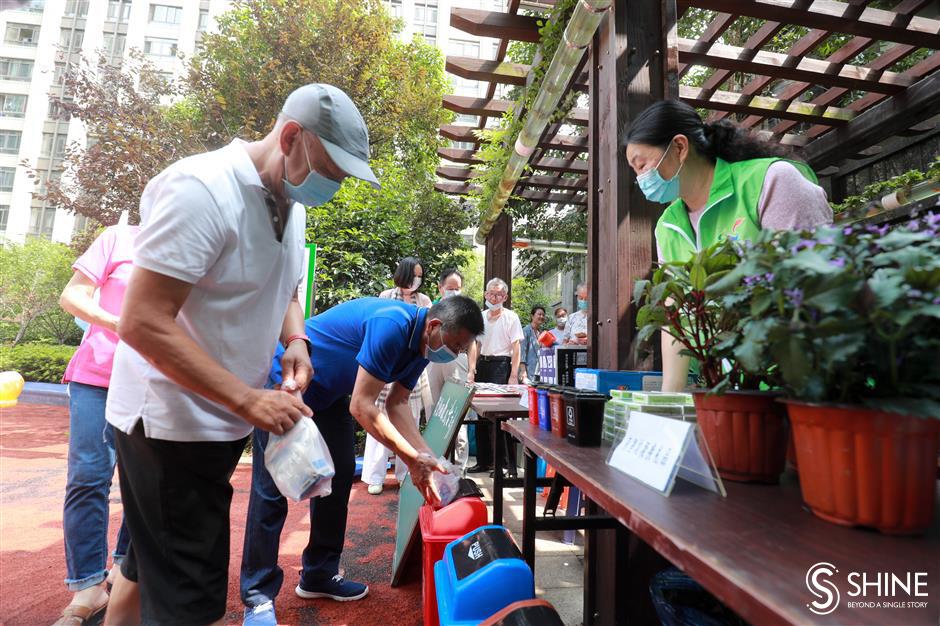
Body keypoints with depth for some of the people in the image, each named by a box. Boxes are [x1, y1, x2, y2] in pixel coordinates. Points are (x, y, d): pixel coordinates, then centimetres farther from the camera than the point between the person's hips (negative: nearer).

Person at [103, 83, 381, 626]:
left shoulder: (291, 203, 6)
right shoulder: (201, 189, -20)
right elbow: (141, 324, -23)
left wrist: (296, 341, -3)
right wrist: (247, 399, -25)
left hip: (222, 419, 8)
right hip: (172, 423, -8)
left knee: (150, 567, 25)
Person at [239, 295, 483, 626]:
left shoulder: (422, 343, -6)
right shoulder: (392, 326, -34)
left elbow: (397, 404, -2)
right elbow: (362, 407, -32)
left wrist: (426, 456, -12)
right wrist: (412, 458, -28)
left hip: (328, 393, 9)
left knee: (338, 478, 9)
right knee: (272, 489, -5)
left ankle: (319, 575, 23)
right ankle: (258, 596, 9)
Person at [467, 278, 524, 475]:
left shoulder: (511, 317, -1)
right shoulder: (479, 317, 13)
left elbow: (516, 348, -6)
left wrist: (513, 376, -13)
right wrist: (472, 370, -1)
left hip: (501, 365, -5)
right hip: (482, 364, 6)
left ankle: (506, 462, 3)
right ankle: (483, 461, 21)